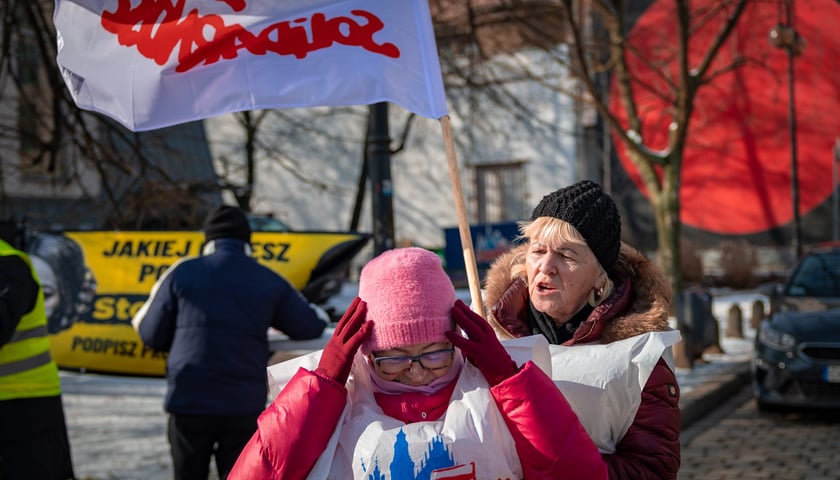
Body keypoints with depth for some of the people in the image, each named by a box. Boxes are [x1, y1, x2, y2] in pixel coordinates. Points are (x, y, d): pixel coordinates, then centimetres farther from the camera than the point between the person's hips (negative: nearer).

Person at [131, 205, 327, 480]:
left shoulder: (182, 273, 0)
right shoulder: (269, 282, 2)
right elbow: (311, 329, 6)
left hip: (188, 402, 0)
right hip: (245, 405, 0)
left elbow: (153, 335, 3)